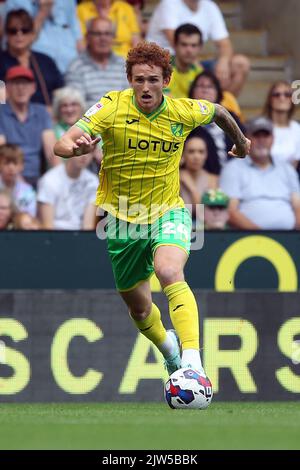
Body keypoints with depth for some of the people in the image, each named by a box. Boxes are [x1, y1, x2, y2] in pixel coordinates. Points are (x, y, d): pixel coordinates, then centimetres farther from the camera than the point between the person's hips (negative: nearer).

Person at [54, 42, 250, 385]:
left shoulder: (184, 112, -10)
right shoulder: (112, 107, -17)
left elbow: (218, 112, 14)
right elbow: (62, 145, -28)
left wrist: (241, 141, 31)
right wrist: (76, 147, -51)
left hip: (167, 213, -1)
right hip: (121, 218, 1)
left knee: (169, 272, -33)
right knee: (139, 308, 14)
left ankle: (193, 363, -44)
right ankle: (167, 346, 49)